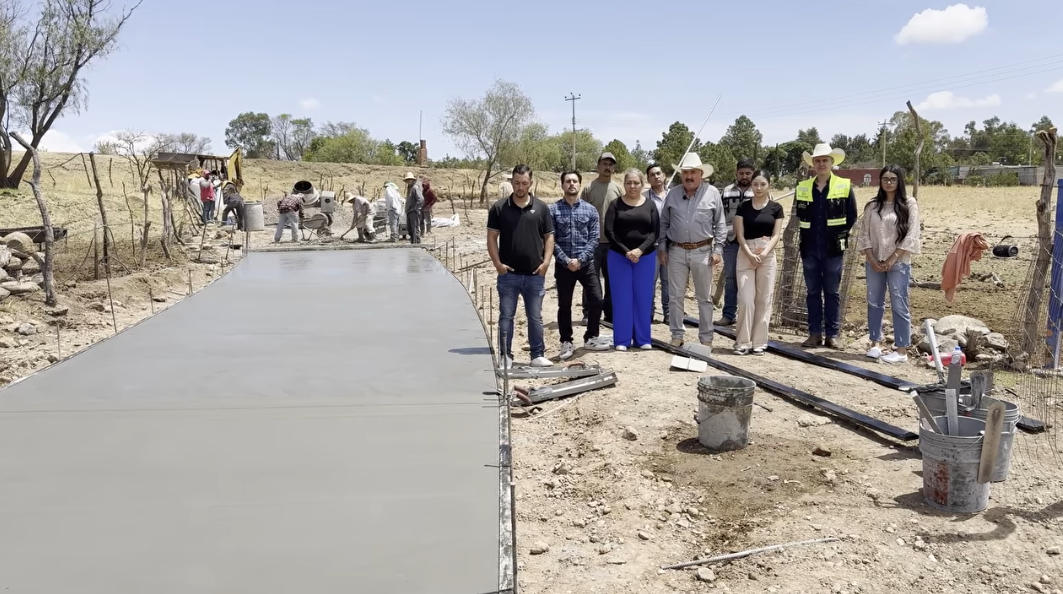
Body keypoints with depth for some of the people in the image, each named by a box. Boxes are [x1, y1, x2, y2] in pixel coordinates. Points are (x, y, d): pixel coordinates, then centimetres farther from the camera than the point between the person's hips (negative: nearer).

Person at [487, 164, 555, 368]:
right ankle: (506, 356, 12)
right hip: (508, 274, -1)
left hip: (535, 274, 1)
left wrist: (546, 261, -5)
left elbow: (549, 237, 7)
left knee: (535, 317, 9)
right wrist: (497, 263, -9)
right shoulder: (499, 208, 0)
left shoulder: (541, 208, 4)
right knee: (506, 316, 4)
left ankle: (538, 355, 18)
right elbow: (492, 237, 1)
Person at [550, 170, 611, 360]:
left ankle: (591, 338, 19)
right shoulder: (553, 209, -1)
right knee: (564, 305, 5)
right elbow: (551, 239, -5)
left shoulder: (590, 210, 4)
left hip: (586, 264, 1)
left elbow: (594, 238, -1)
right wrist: (566, 260, -13)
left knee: (596, 300, 1)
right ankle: (566, 342, 18)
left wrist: (580, 259, -12)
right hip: (563, 264, -1)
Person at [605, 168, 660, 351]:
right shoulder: (615, 204, 2)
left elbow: (655, 231, -1)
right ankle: (621, 340, 8)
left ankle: (643, 339, 14)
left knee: (643, 298, 5)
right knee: (621, 298, 1)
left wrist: (640, 250, -16)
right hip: (619, 256, -1)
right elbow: (609, 231, -6)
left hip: (645, 257, 1)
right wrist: (625, 251, -15)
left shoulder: (650, 205, 6)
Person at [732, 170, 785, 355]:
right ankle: (743, 342, 1)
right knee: (746, 299, -6)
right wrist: (750, 254, -14)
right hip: (745, 254, 0)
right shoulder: (743, 207, 5)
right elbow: (740, 234, 0)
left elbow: (776, 235, 0)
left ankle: (759, 342, 8)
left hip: (767, 255, 0)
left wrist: (764, 253, -14)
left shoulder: (776, 208, 5)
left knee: (763, 299, 2)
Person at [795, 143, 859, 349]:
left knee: (832, 292, 3)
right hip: (809, 249, 2)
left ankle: (833, 334, 9)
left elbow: (852, 216, 5)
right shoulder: (802, 188, 7)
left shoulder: (845, 186, 1)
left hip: (833, 249, -2)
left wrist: (840, 235, 2)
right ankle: (815, 333, 13)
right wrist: (808, 234, 6)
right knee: (812, 292, 7)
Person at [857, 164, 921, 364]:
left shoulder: (909, 204, -1)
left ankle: (901, 350, 0)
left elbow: (911, 235, -7)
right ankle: (875, 343, 17)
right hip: (874, 262, 4)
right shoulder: (872, 205, 8)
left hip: (899, 263, -4)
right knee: (874, 303, 8)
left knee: (899, 306, -3)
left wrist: (892, 260, -12)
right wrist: (872, 260, -6)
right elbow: (863, 234, 5)